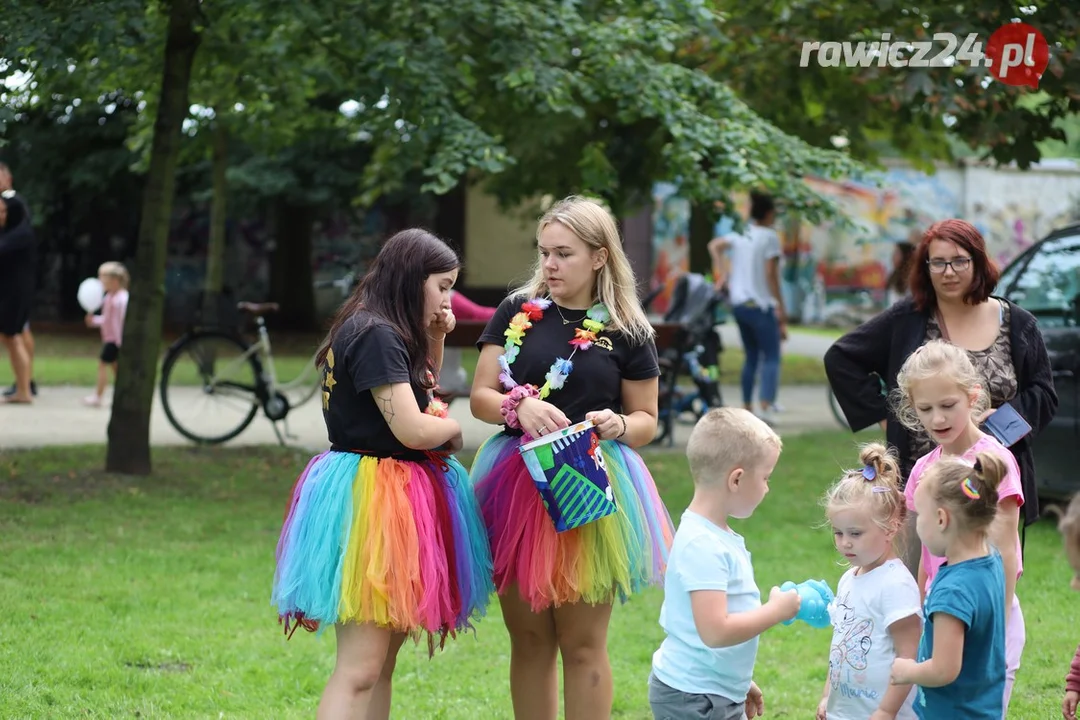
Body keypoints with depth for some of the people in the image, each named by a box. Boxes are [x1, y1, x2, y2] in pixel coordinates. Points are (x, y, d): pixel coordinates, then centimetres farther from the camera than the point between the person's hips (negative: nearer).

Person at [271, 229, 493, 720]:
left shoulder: (385, 331, 13)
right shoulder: (376, 334, -16)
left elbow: (420, 391, 29)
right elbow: (412, 429, -22)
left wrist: (435, 339, 13)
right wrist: (453, 429, -1)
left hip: (398, 495, 11)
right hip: (370, 494, -11)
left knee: (382, 662, 14)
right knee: (358, 670, -14)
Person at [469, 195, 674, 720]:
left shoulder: (626, 332, 2)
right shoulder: (517, 313, 4)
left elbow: (646, 420, 8)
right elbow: (480, 397, 2)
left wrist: (619, 425, -15)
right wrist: (520, 406, -19)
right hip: (517, 482, 2)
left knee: (583, 644, 3)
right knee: (529, 640, 10)